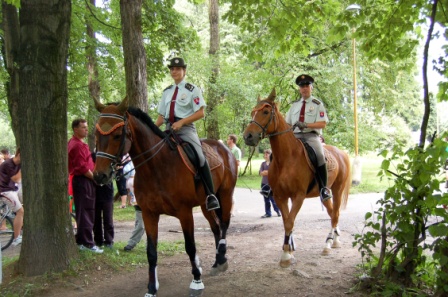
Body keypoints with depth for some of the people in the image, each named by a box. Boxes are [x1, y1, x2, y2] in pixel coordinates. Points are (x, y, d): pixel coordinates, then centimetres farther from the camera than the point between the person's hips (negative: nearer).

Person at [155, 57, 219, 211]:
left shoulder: (192, 89, 4)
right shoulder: (167, 91, 20)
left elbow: (200, 113, -5)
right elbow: (162, 116, 18)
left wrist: (181, 122, -16)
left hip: (186, 128, -6)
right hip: (169, 129, 6)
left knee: (199, 156, -26)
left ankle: (211, 195, -19)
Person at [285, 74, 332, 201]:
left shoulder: (317, 104, 7)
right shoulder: (294, 105, 20)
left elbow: (322, 124, -5)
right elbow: (287, 123, 18)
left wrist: (306, 125, -18)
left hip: (311, 135, -5)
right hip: (295, 136, 5)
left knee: (319, 155, -33)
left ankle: (324, 188, -23)